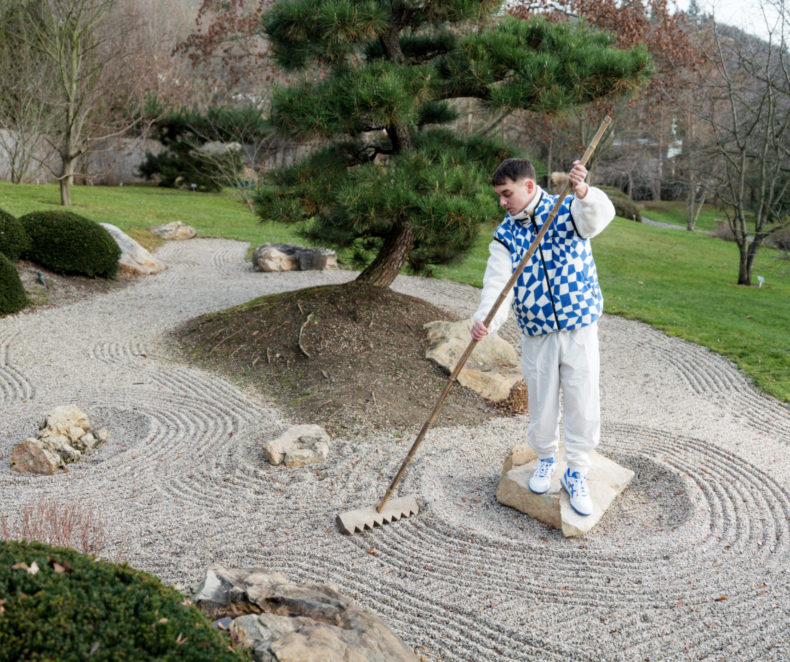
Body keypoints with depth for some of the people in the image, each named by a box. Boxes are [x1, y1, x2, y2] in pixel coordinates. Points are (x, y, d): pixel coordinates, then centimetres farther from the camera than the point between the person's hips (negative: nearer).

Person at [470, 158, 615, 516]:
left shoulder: (568, 210, -5)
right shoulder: (505, 235, 2)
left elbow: (600, 215, -28)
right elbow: (497, 282, -11)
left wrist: (583, 192, -51)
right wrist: (485, 318, -31)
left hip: (580, 328, -2)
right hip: (536, 335, 2)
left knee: (582, 404, 3)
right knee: (541, 404, 12)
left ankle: (576, 472, 22)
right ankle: (546, 458, 38)